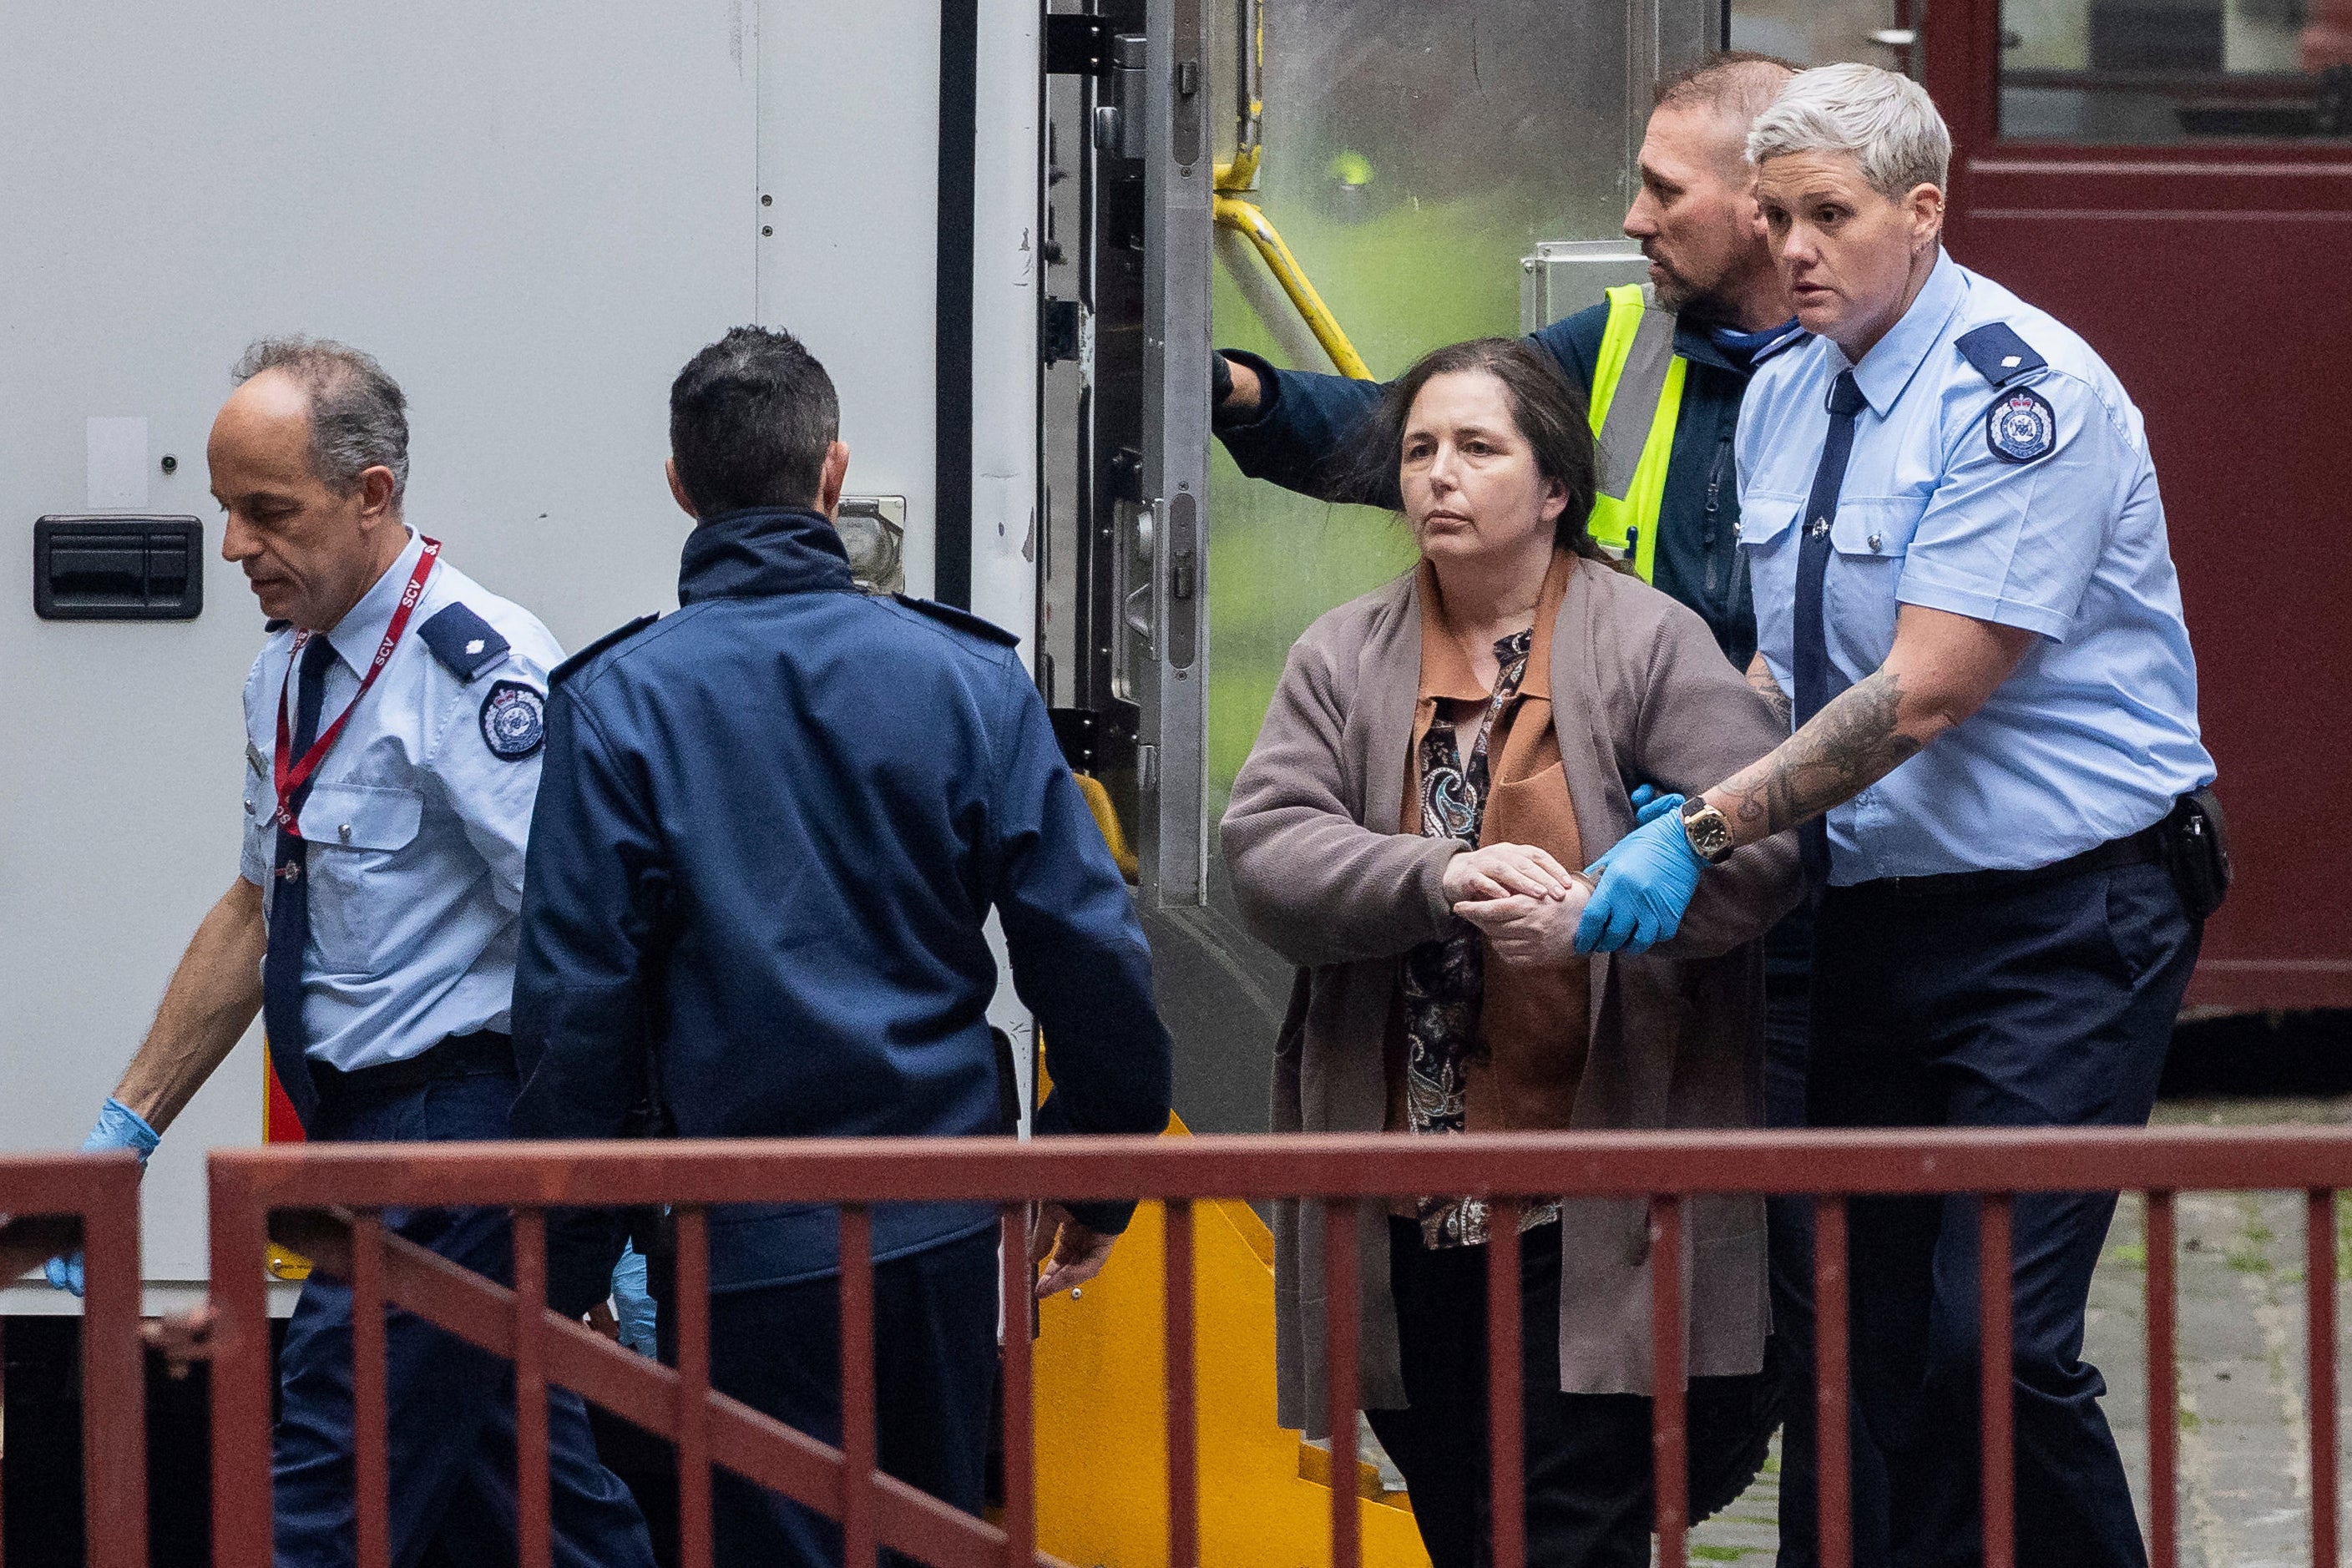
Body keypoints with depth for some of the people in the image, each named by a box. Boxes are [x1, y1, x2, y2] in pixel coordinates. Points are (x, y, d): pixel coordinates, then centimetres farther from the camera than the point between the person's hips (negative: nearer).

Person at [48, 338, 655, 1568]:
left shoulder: (474, 672, -17)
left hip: (453, 1136, -9)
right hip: (359, 1131, 9)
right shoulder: (287, 672, 11)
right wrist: (128, 1128, 18)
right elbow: (257, 910, 22)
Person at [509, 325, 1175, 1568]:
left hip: (749, 1245, -3)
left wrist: (566, 1268, -1)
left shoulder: (617, 705, -6)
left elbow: (577, 1007, -8)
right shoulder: (970, 677, 1)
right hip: (947, 1229, 3)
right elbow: (1092, 953, 1)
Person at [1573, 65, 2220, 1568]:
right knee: (1885, 1341, 8)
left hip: (2061, 921, -8)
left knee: (1998, 1338, -17)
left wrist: (1703, 833, -25)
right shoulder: (1781, 396, 9)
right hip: (1876, 914, 8)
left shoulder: (2021, 390, -16)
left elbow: (1921, 696, -22)